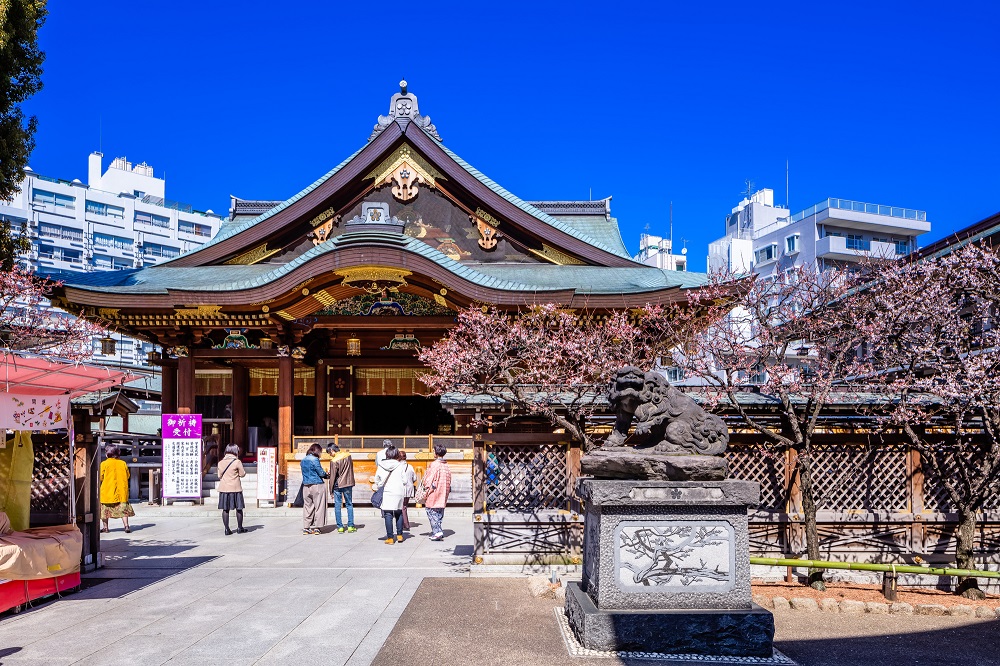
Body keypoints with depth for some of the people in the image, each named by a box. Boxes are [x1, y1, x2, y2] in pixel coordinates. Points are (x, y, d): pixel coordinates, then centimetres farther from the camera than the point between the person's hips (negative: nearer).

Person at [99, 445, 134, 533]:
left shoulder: (104, 464, -8)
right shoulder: (123, 463, 1)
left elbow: (100, 477, -6)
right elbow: (127, 476, 7)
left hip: (107, 491, -2)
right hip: (121, 491, 2)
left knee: (105, 509, 12)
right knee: (123, 508, 4)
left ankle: (105, 527, 17)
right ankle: (126, 526, -6)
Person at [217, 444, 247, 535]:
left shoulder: (220, 462, 4)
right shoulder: (237, 462, -9)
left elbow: (219, 476, 11)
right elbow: (242, 474, -3)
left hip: (223, 489, 4)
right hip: (235, 488, -4)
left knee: (225, 509, 6)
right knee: (239, 508, 8)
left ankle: (227, 529, 6)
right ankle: (239, 528, 15)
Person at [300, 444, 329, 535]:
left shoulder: (303, 460, 12)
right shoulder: (314, 459, -12)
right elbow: (321, 472, -11)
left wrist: (324, 475, 15)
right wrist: (327, 475, 11)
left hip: (306, 486, 7)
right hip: (317, 485, -7)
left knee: (307, 507, 10)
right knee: (318, 507, 2)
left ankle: (306, 528, 11)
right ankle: (317, 528, 3)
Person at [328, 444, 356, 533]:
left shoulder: (334, 461, -15)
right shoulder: (348, 455, -1)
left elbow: (333, 477, -11)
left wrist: (331, 491, -2)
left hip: (338, 485, -4)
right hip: (348, 484, 4)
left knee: (337, 506, 6)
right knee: (349, 504, 11)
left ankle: (340, 527, 6)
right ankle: (350, 526, 9)